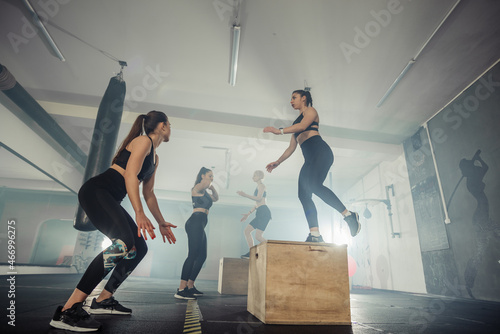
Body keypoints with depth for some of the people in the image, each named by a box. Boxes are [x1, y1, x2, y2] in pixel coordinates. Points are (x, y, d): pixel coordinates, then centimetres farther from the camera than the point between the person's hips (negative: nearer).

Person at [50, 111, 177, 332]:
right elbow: (130, 175, -19)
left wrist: (161, 222, 27)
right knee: (125, 243, -29)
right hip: (96, 191, -10)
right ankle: (68, 311, -25)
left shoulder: (155, 159, 22)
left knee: (140, 248, 7)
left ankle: (103, 301, 18)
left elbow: (148, 193, 25)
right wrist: (139, 214, -27)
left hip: (110, 200, 10)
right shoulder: (144, 141, -6)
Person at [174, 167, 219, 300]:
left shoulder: (205, 192, 26)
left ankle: (190, 286, 16)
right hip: (195, 223, -10)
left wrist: (212, 188, 18)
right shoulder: (197, 188, -2)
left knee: (201, 256, 10)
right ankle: (181, 290, -17)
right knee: (193, 255, -16)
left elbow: (216, 198, 35)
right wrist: (208, 180, -3)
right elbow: (204, 184, -24)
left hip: (200, 226, 10)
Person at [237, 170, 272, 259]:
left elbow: (259, 199, -18)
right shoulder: (258, 187, 26)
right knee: (247, 230, 7)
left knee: (258, 236, -16)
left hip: (264, 212, -10)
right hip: (260, 213, 10)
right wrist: (248, 214, 28)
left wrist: (245, 195, -17)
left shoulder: (261, 185, -2)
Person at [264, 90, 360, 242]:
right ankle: (315, 234, -15)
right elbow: (291, 148, 30)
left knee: (314, 186, -30)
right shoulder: (297, 122, 32)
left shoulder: (310, 111, 11)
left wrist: (280, 130, -19)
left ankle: (349, 215, -19)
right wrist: (278, 162, 24)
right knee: (304, 194, -9)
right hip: (310, 159, 8)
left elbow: (303, 126, -13)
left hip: (320, 151, -8)